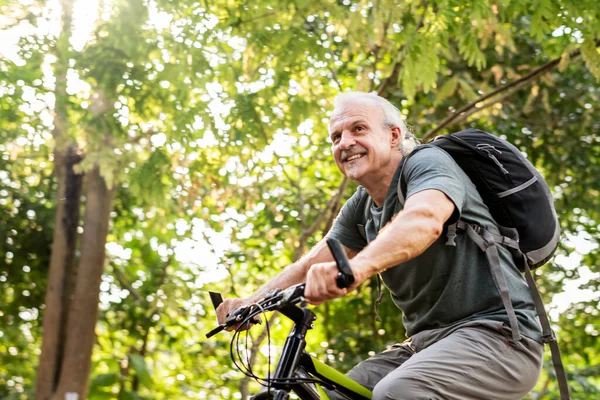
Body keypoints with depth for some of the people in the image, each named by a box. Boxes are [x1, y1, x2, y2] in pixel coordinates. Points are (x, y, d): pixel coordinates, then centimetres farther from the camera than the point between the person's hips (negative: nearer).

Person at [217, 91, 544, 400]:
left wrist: (356, 267, -51)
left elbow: (424, 220, -33)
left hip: (497, 333, -8)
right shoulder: (361, 208, 13)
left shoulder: (427, 162, -11)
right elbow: (310, 267, 9)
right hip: (427, 340, 8)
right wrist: (248, 303, -7)